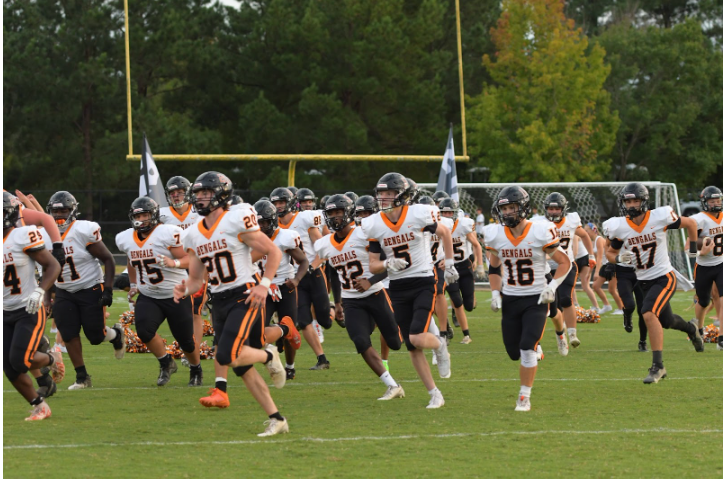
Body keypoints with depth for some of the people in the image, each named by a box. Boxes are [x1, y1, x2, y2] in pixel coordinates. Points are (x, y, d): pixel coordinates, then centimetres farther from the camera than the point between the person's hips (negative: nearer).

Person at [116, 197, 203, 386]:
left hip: (176, 295, -4)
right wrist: (133, 284, 23)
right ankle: (166, 363, 4)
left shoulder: (168, 234, -18)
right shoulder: (126, 239, 2)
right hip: (148, 297, 4)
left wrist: (174, 263, -37)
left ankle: (196, 369, 35)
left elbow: (189, 259, -19)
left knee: (186, 340, 3)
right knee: (144, 330, -21)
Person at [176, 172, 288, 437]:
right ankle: (276, 419, 15)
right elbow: (196, 279, 15)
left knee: (226, 356, -23)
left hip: (244, 297, -7)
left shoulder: (236, 222, -11)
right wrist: (185, 290, -7)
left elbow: (273, 252, -6)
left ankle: (268, 356, 7)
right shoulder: (194, 235, 9)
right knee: (242, 368, 6)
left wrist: (264, 284, -16)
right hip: (219, 303, 7)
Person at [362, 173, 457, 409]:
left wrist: (449, 264, 7)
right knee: (413, 349, 4)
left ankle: (440, 345, 15)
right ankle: (434, 394, 17)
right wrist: (388, 264, -20)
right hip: (398, 289, 4)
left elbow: (444, 232, 7)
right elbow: (373, 266, 1)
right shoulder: (373, 225, -4)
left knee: (417, 338, -20)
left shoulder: (418, 214, -12)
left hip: (424, 283, -4)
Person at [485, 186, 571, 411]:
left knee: (527, 348, -17)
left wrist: (552, 287, -15)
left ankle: (524, 397, -7)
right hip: (510, 300, 4)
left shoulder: (540, 233, -14)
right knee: (514, 352, 7)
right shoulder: (495, 235, -2)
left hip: (536, 300, -4)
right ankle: (533, 352, 42)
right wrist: (495, 294, 4)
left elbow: (565, 262, -4)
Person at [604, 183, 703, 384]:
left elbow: (690, 223, 0)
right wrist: (619, 258, -15)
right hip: (644, 281, 5)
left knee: (649, 314, -26)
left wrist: (693, 249, 5)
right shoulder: (619, 227, -9)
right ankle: (691, 329, 56)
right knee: (666, 321, 21)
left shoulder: (659, 218, -17)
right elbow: (610, 253, 7)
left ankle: (658, 366, -19)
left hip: (664, 278, -5)